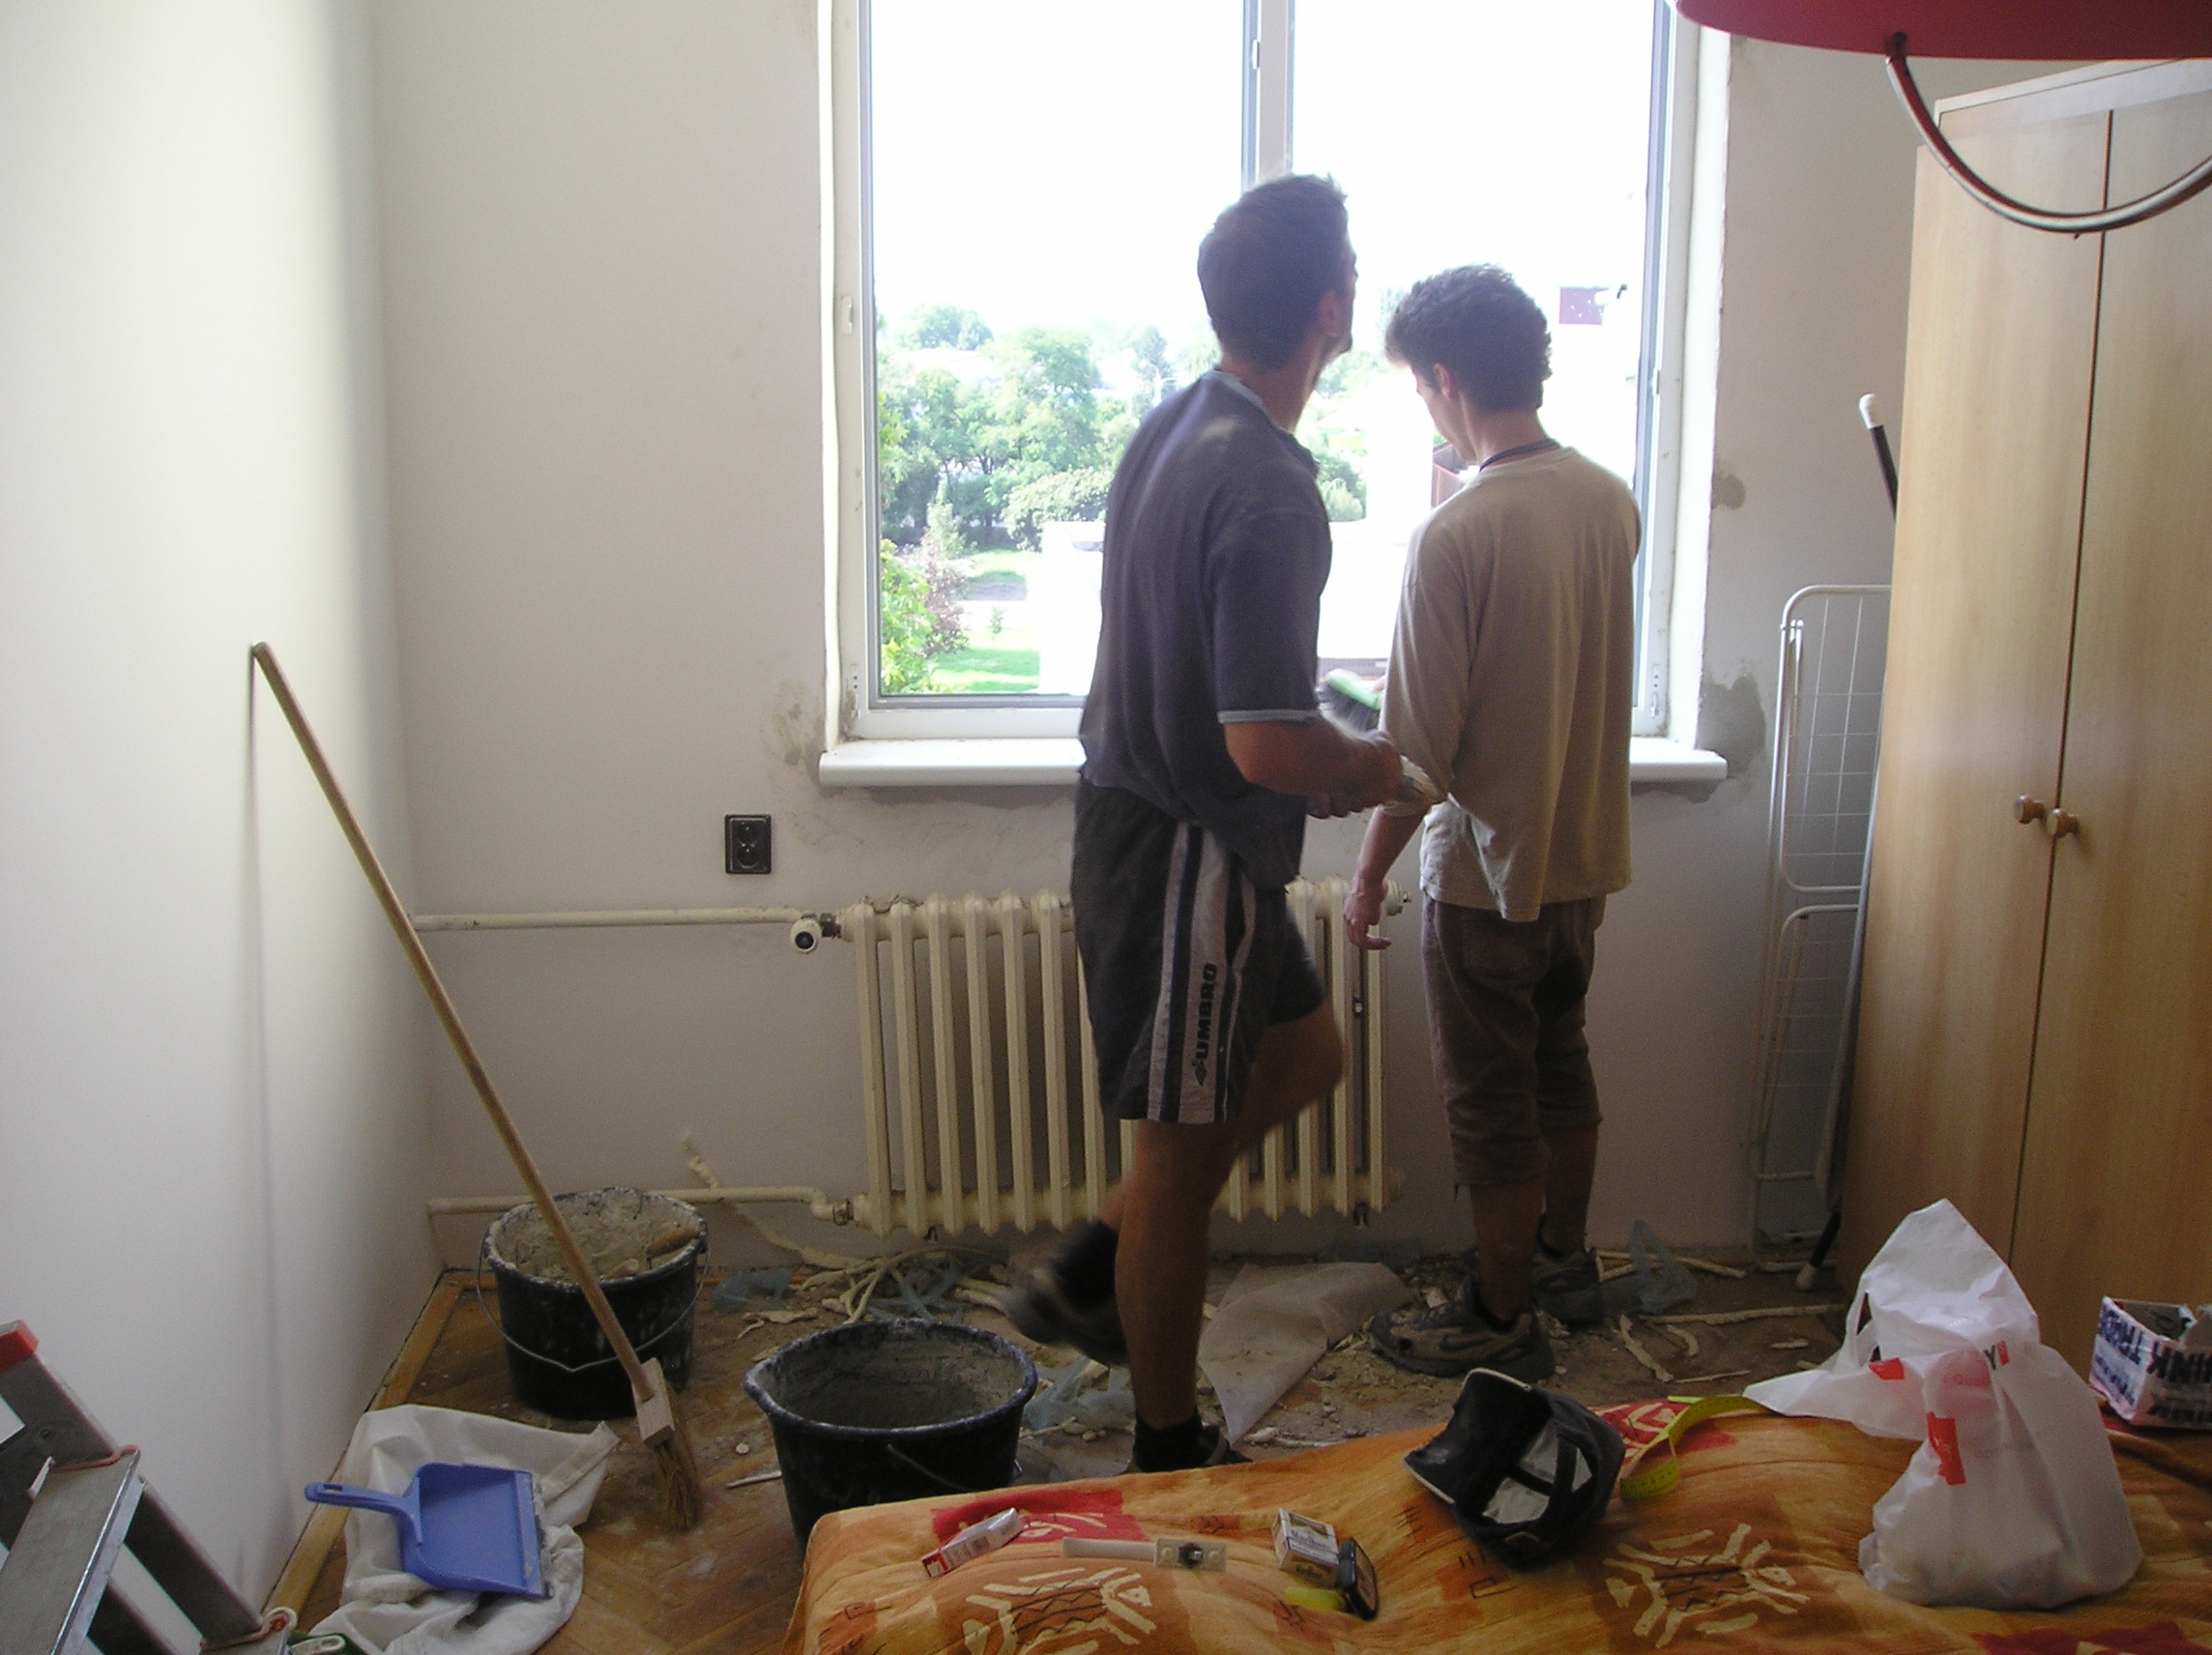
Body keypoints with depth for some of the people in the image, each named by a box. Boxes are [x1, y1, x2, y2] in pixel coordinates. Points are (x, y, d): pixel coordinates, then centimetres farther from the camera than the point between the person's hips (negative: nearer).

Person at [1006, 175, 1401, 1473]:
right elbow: (1267, 744, -29)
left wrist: (1330, 748, 18)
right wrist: (1381, 770, -8)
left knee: (1305, 1053, 24)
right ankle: (1171, 1454, 23)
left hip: (1140, 816, 10)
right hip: (1193, 852, -9)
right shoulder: (1270, 492, -25)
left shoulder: (1175, 428, 6)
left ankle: (1091, 1274, 28)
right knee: (1187, 1144, 5)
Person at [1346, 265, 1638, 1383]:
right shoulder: (1610, 502, -1)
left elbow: (1421, 747, -21)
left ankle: (1500, 1320, 21)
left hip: (1488, 871, -7)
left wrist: (1369, 872, -8)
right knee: (1561, 1061, 23)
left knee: (1492, 1104, 7)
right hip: (1587, 853, 8)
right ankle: (1563, 1259, 40)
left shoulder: (1456, 536, -24)